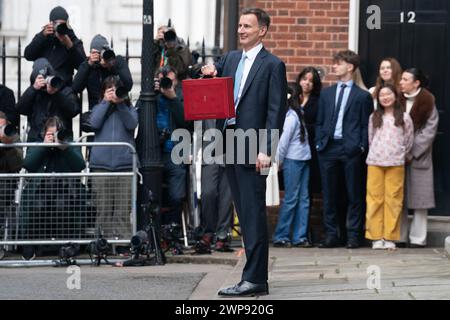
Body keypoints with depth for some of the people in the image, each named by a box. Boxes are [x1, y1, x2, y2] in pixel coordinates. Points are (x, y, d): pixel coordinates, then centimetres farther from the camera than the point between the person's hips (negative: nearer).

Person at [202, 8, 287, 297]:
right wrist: (210, 74, 0)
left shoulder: (273, 65, -4)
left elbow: (276, 111, -9)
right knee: (245, 214, 10)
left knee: (254, 213, -7)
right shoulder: (230, 59, 16)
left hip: (252, 147, -7)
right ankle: (256, 272, 16)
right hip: (230, 145, 7)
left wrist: (266, 150, -17)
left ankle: (255, 280, -8)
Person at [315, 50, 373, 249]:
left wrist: (361, 146, -8)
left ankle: (353, 236, 6)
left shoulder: (362, 96, 5)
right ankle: (331, 235, 11)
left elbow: (366, 125, 2)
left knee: (354, 195, 1)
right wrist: (319, 143, 5)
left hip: (351, 150, -4)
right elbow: (320, 122, 16)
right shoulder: (326, 94, 17)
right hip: (328, 148, 4)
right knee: (329, 195, 5)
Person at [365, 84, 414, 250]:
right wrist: (376, 155, 13)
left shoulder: (404, 117, 5)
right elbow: (370, 139, 15)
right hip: (375, 162, 1)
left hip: (396, 164, -1)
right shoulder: (374, 117, 10)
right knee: (375, 198, -1)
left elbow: (409, 141, 10)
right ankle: (376, 237, 2)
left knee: (393, 199, -3)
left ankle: (390, 237, 1)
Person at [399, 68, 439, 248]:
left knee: (419, 198, -2)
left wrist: (412, 153, -10)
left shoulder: (427, 102, -4)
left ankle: (418, 238, 1)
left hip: (419, 156, -4)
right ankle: (399, 236, 8)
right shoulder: (398, 100, 7)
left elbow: (430, 130, -6)